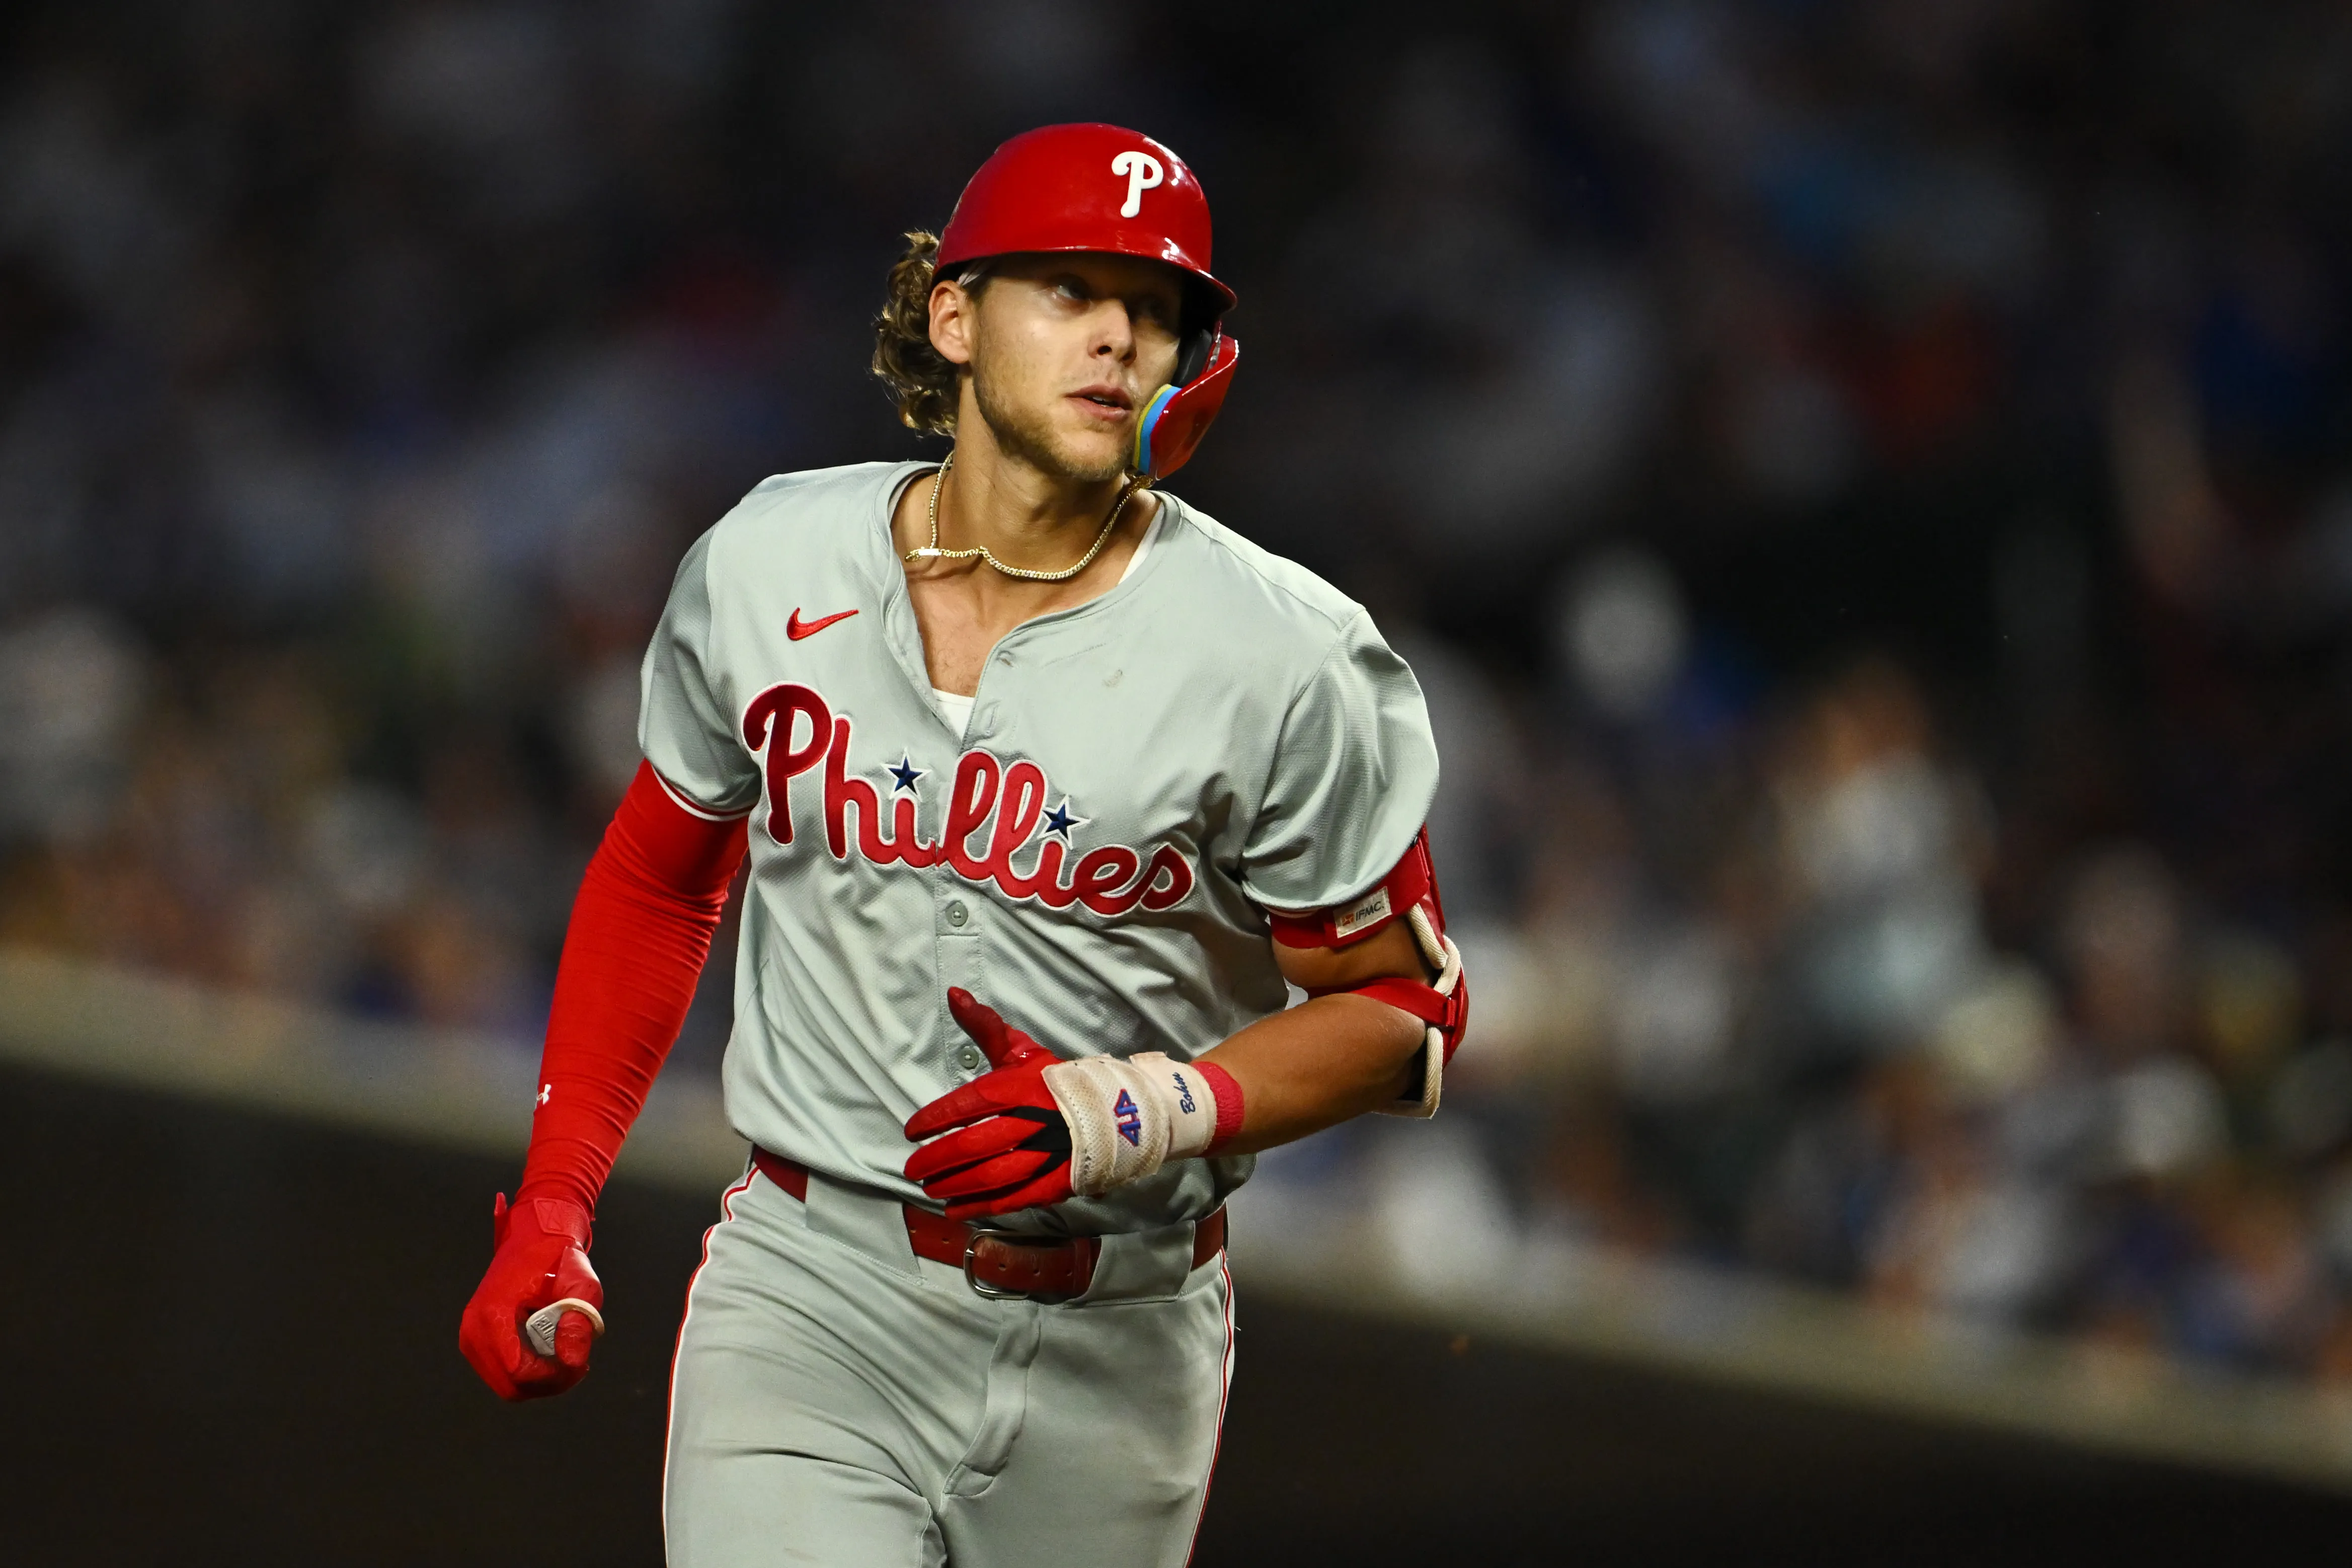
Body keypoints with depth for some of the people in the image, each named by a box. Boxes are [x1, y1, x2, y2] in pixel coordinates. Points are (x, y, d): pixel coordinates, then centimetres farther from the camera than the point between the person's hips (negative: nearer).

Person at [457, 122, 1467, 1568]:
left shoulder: (1284, 661, -9)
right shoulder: (768, 569, 1)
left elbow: (1402, 1011, -3)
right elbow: (657, 882, 16)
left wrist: (1136, 1117, -19)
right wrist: (550, 1212, 10)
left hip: (1116, 1343, 0)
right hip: (808, 1300, 1)